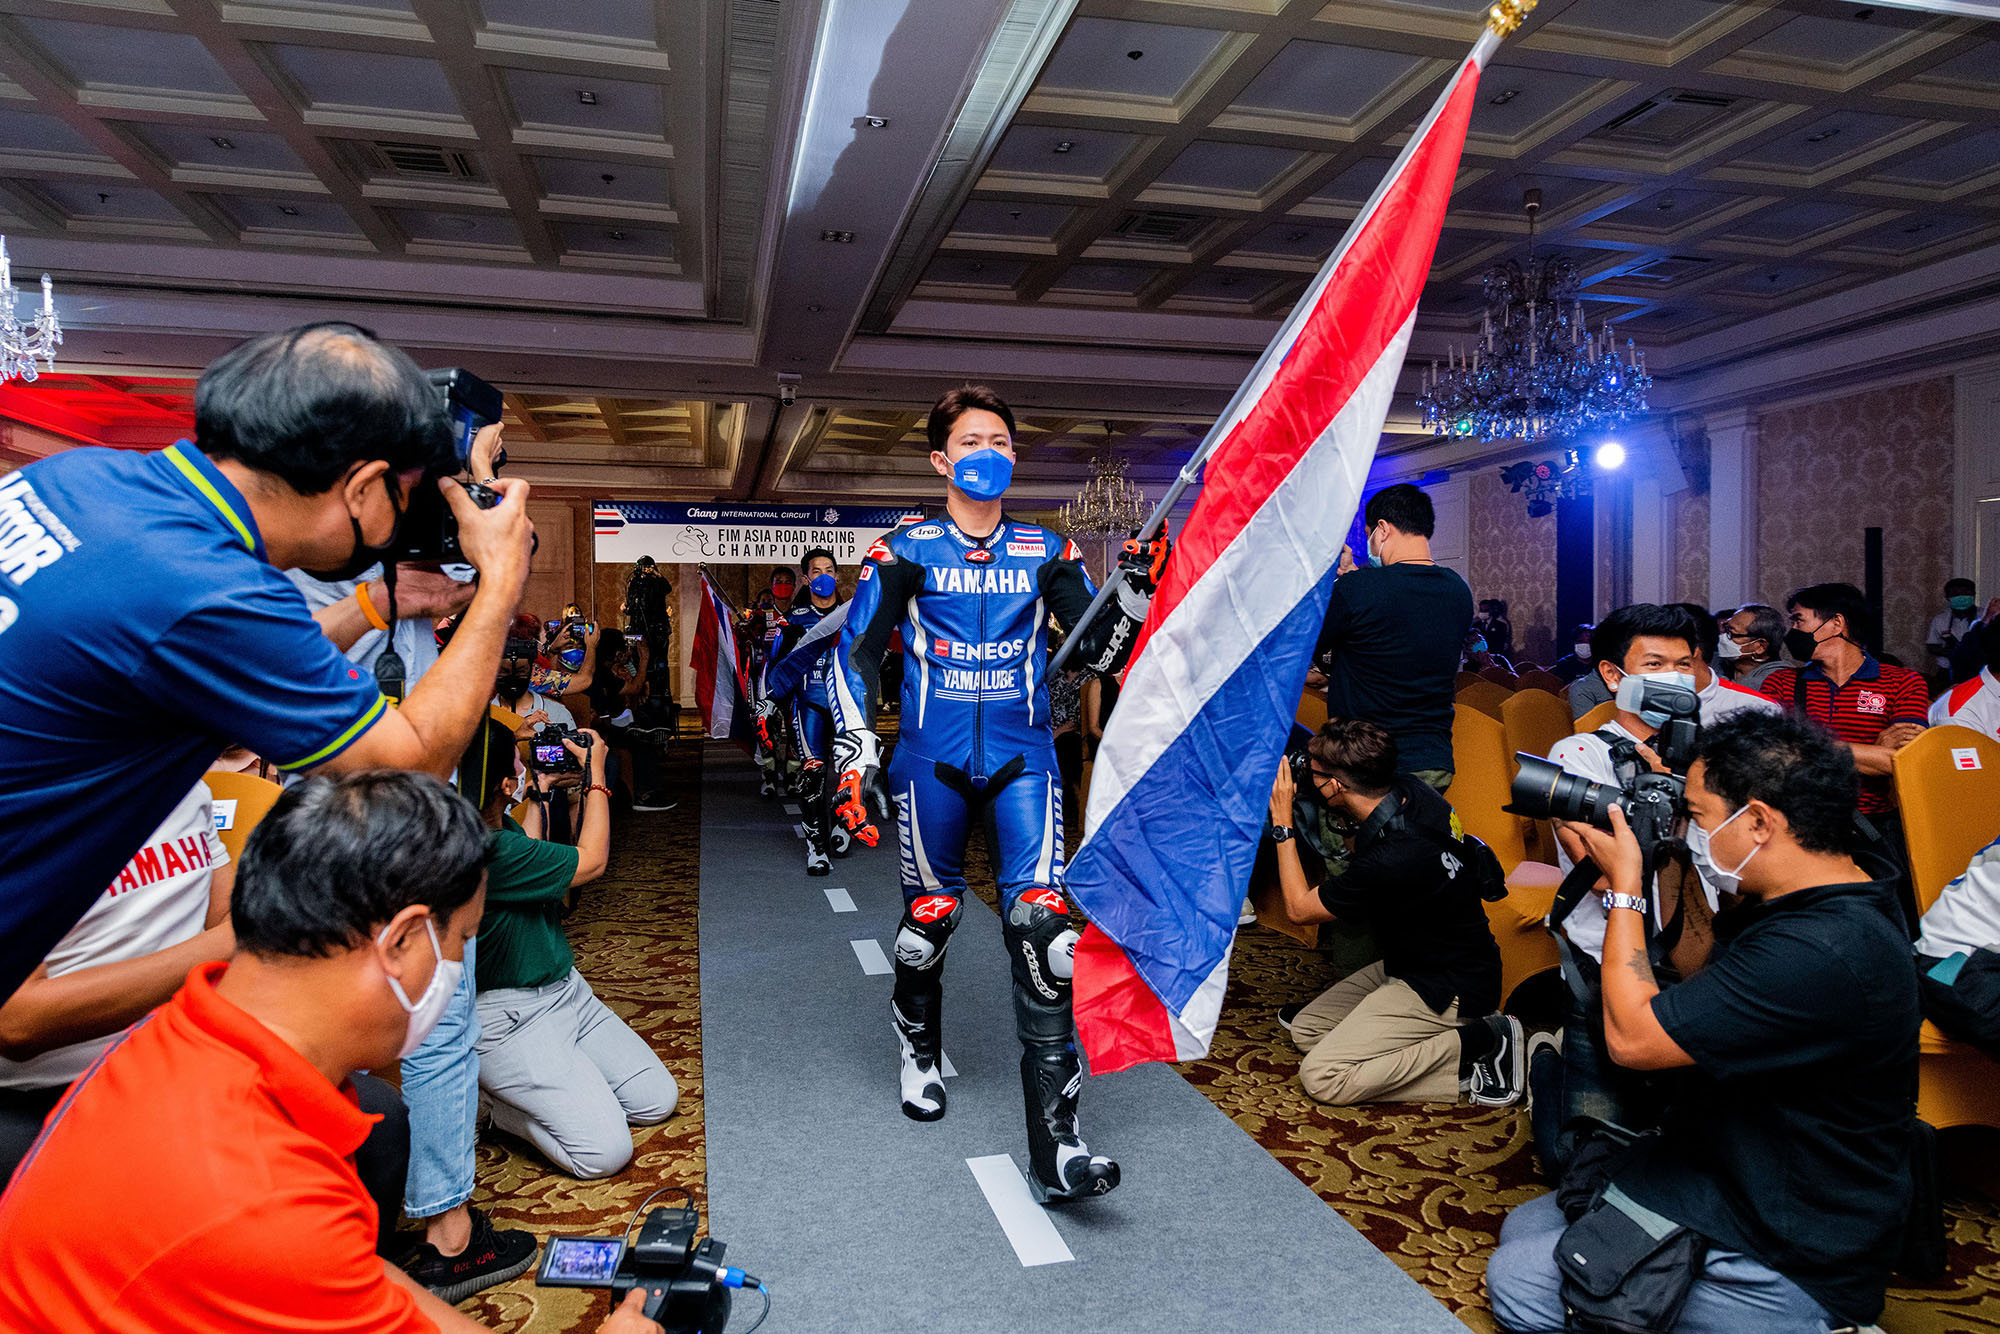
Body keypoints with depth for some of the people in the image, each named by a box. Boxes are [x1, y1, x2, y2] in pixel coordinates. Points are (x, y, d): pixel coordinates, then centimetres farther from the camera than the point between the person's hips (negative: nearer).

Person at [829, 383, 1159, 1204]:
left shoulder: (1046, 553, 8)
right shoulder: (906, 552, 3)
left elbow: (1095, 653, 10)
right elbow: (855, 654, 2)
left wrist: (1134, 594, -8)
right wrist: (855, 761, -5)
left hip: (1024, 760, 1)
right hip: (932, 763, 0)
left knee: (1042, 922, -14)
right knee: (929, 918, 9)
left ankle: (1054, 1147, -11)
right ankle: (919, 1051, 43)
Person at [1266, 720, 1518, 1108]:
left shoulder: (1390, 861, -33)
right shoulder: (1410, 789, -9)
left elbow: (1299, 909, -16)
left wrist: (1282, 825, -10)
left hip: (1450, 989, -9)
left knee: (1321, 1077, -15)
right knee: (1305, 1029, 12)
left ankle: (1478, 1043, -7)